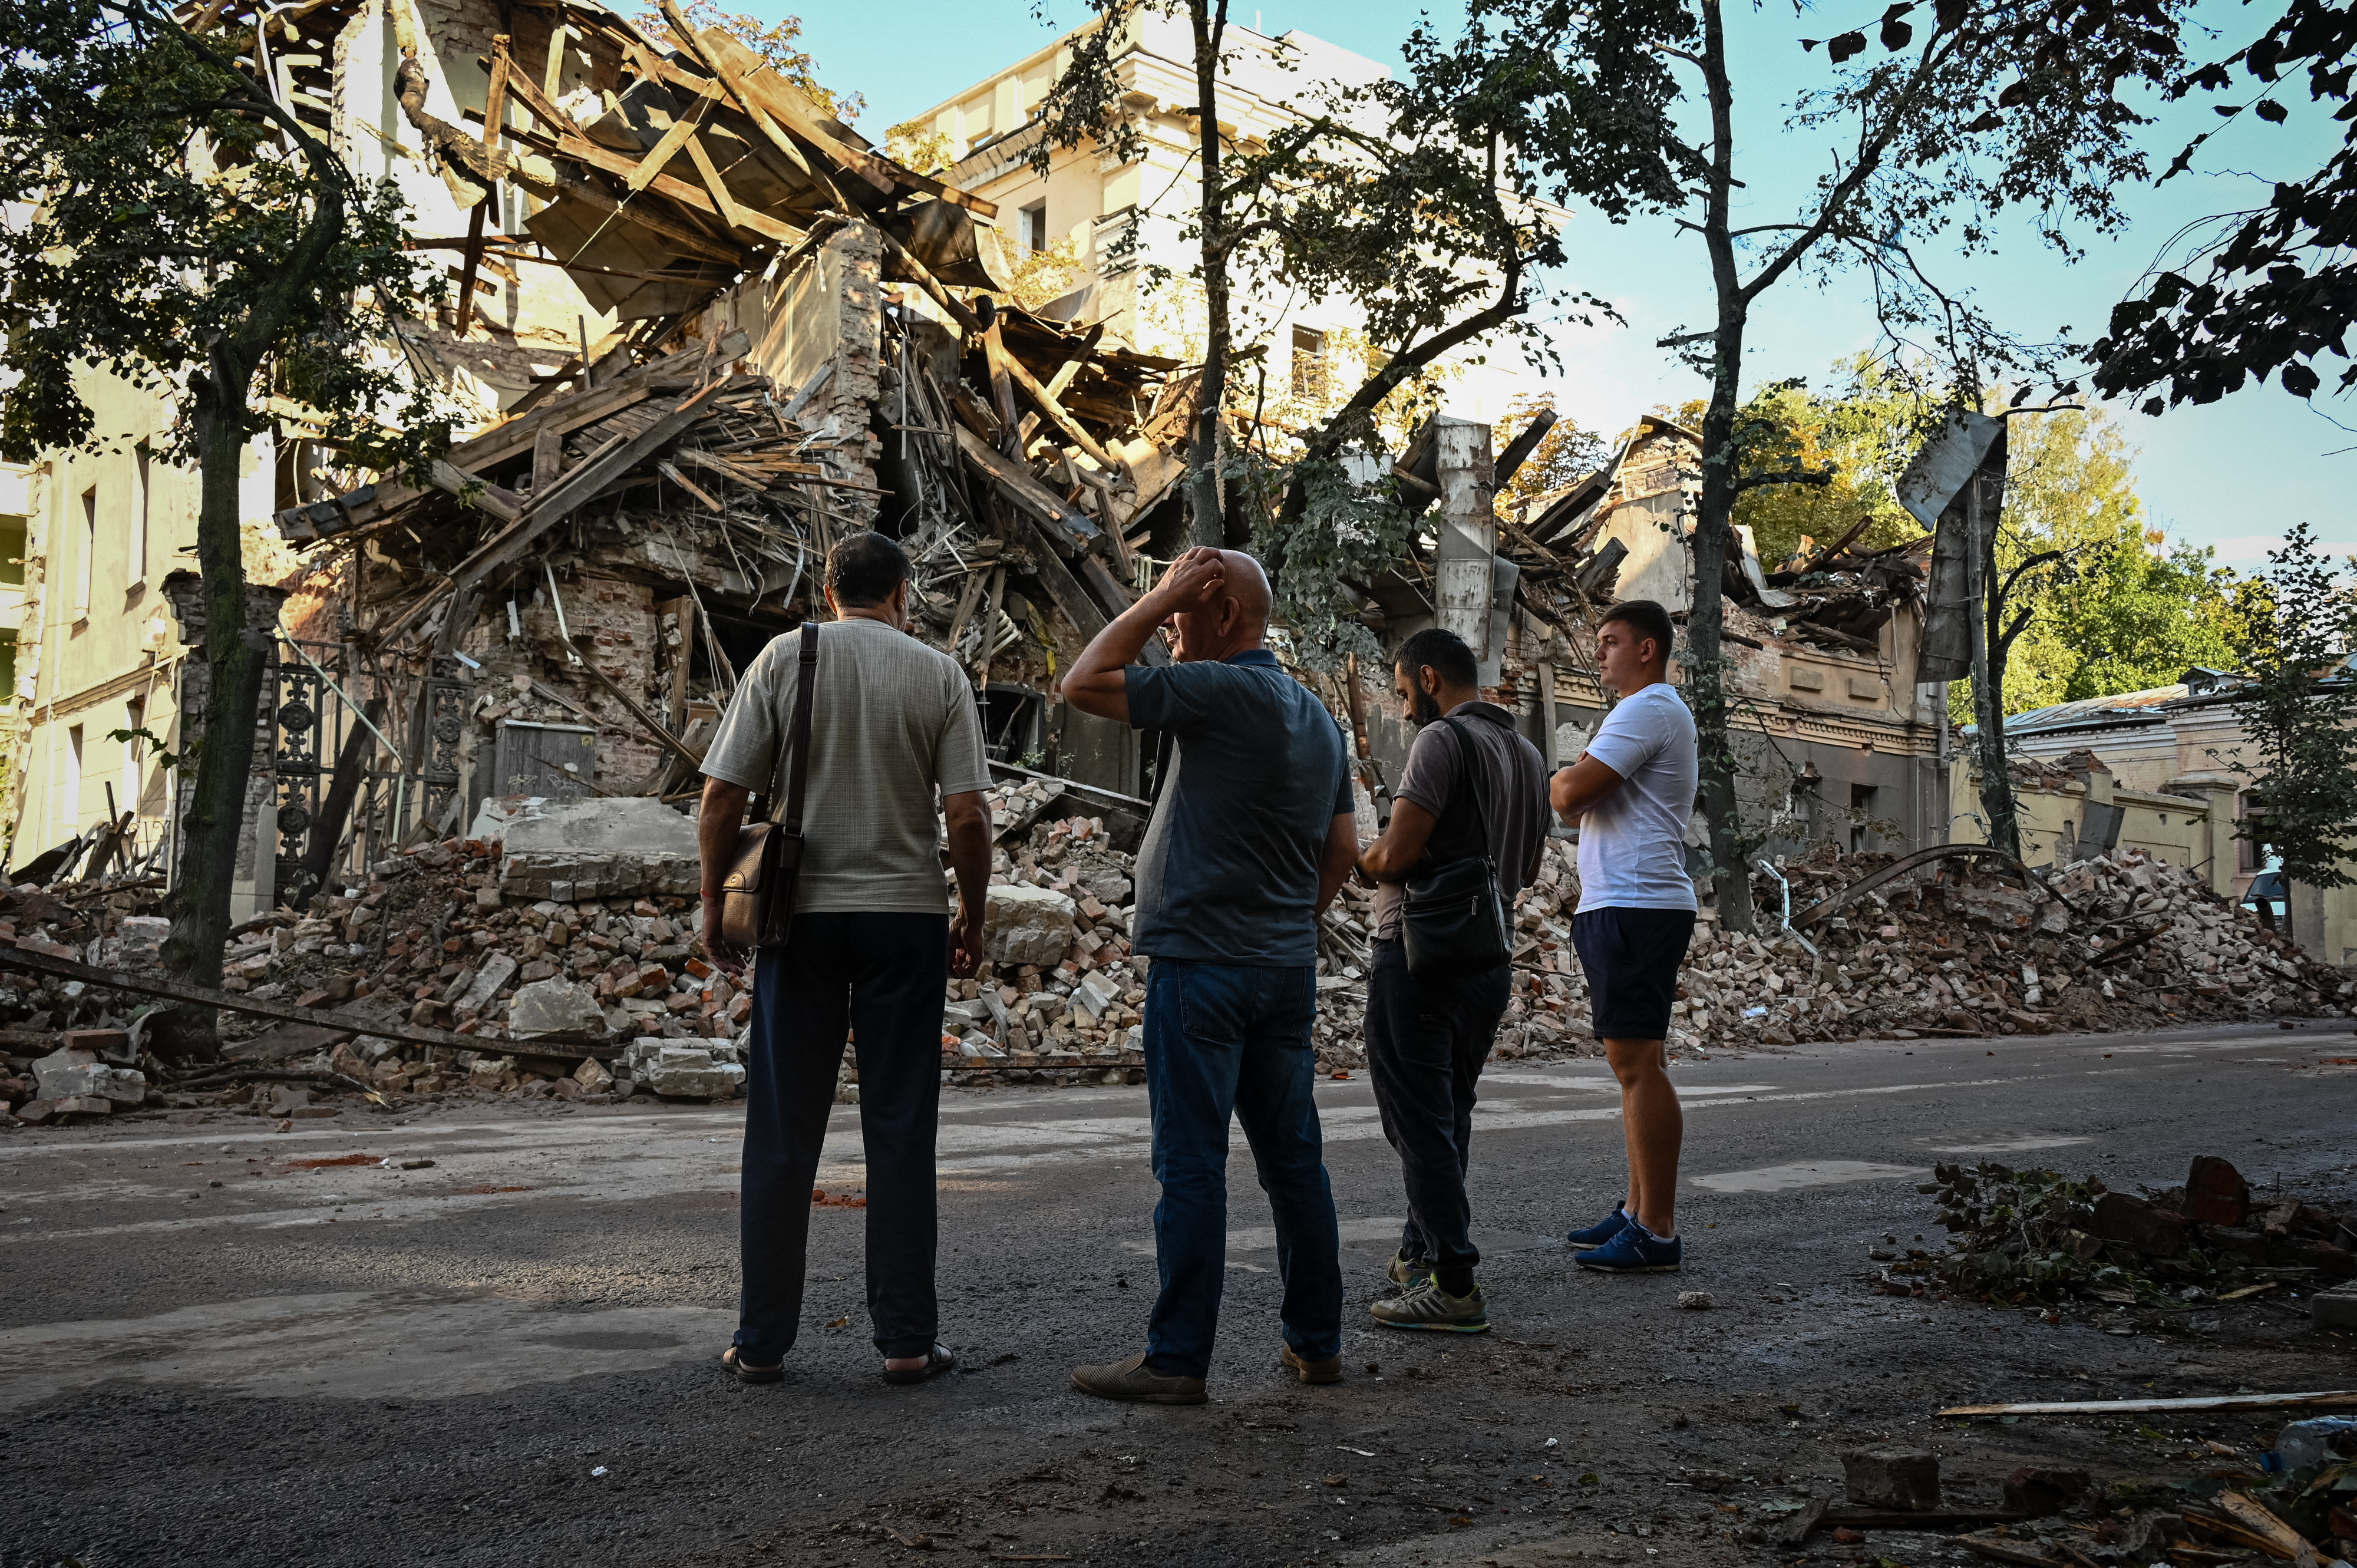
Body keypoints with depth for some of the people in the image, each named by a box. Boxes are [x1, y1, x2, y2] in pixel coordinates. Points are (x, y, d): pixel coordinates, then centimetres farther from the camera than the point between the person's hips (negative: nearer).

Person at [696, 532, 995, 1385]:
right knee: (899, 1131, 6)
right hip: (907, 914, 0)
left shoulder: (784, 657, 1)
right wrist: (972, 917, 8)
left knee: (782, 1133, 6)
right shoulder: (938, 674, 1)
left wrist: (714, 903, 7)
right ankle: (905, 1338, 10)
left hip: (801, 912, 0)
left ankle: (762, 1340, 12)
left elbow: (722, 796, -4)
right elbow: (966, 816, -5)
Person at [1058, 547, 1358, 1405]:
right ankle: (1317, 1341, 19)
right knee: (1293, 1155, 12)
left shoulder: (1221, 690, -13)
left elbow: (1083, 684, -12)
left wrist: (1158, 599, -7)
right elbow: (1342, 850, 15)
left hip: (1202, 964, -8)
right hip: (1288, 965, 8)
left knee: (1191, 1163, -4)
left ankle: (1177, 1357, 1)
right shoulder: (1317, 715, 14)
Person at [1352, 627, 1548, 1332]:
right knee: (1449, 1116, 18)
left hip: (1420, 956, -9)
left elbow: (1397, 853, -21)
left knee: (1420, 1122, -4)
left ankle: (1454, 1286, -4)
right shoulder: (1527, 753, 13)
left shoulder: (1442, 739, -13)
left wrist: (1355, 863, -1)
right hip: (1491, 957, 9)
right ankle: (1422, 1251, 31)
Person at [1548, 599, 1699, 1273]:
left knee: (1637, 1063, -11)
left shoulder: (1648, 709, -10)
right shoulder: (1657, 712, 25)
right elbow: (1589, 807, 25)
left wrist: (1559, 782, 4)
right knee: (1635, 1063, 13)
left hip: (1635, 907, -11)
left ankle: (1657, 1232, -9)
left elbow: (1571, 794, -19)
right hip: (1621, 906, 11)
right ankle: (1638, 1209, 20)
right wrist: (1576, 790, 3)